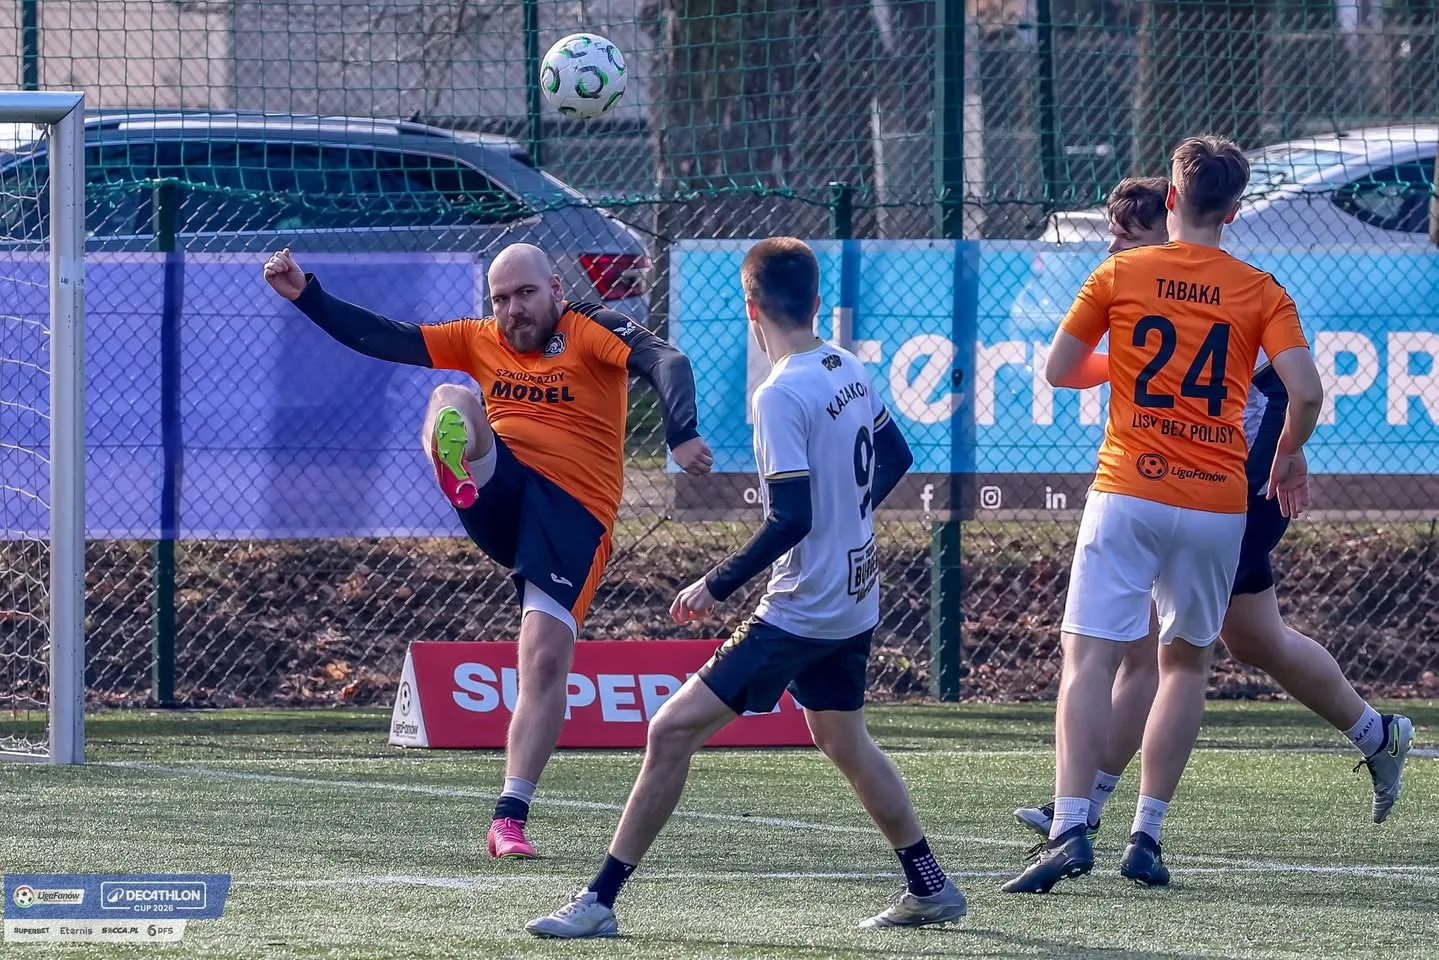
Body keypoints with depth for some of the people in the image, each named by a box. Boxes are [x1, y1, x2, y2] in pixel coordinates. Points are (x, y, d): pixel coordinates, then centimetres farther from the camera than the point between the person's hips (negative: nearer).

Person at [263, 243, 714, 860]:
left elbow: (666, 363, -15)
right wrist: (306, 295, 5)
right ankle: (457, 479, -59)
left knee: (546, 659, -14)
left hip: (575, 508, -4)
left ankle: (510, 819, -9)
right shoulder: (481, 342, 15)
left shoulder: (591, 331, 1)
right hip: (500, 489, 4)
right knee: (453, 399, -23)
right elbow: (382, 339, 15)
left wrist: (681, 435, -33)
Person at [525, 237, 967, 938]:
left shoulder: (782, 395, -20)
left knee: (673, 730, -10)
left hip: (801, 611, -9)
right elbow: (896, 457, 21)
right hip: (854, 602, 9)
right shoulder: (850, 371, 5)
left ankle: (600, 901, -13)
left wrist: (718, 585, -17)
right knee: (842, 738, 28)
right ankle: (928, 888, 35)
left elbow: (791, 519, -25)